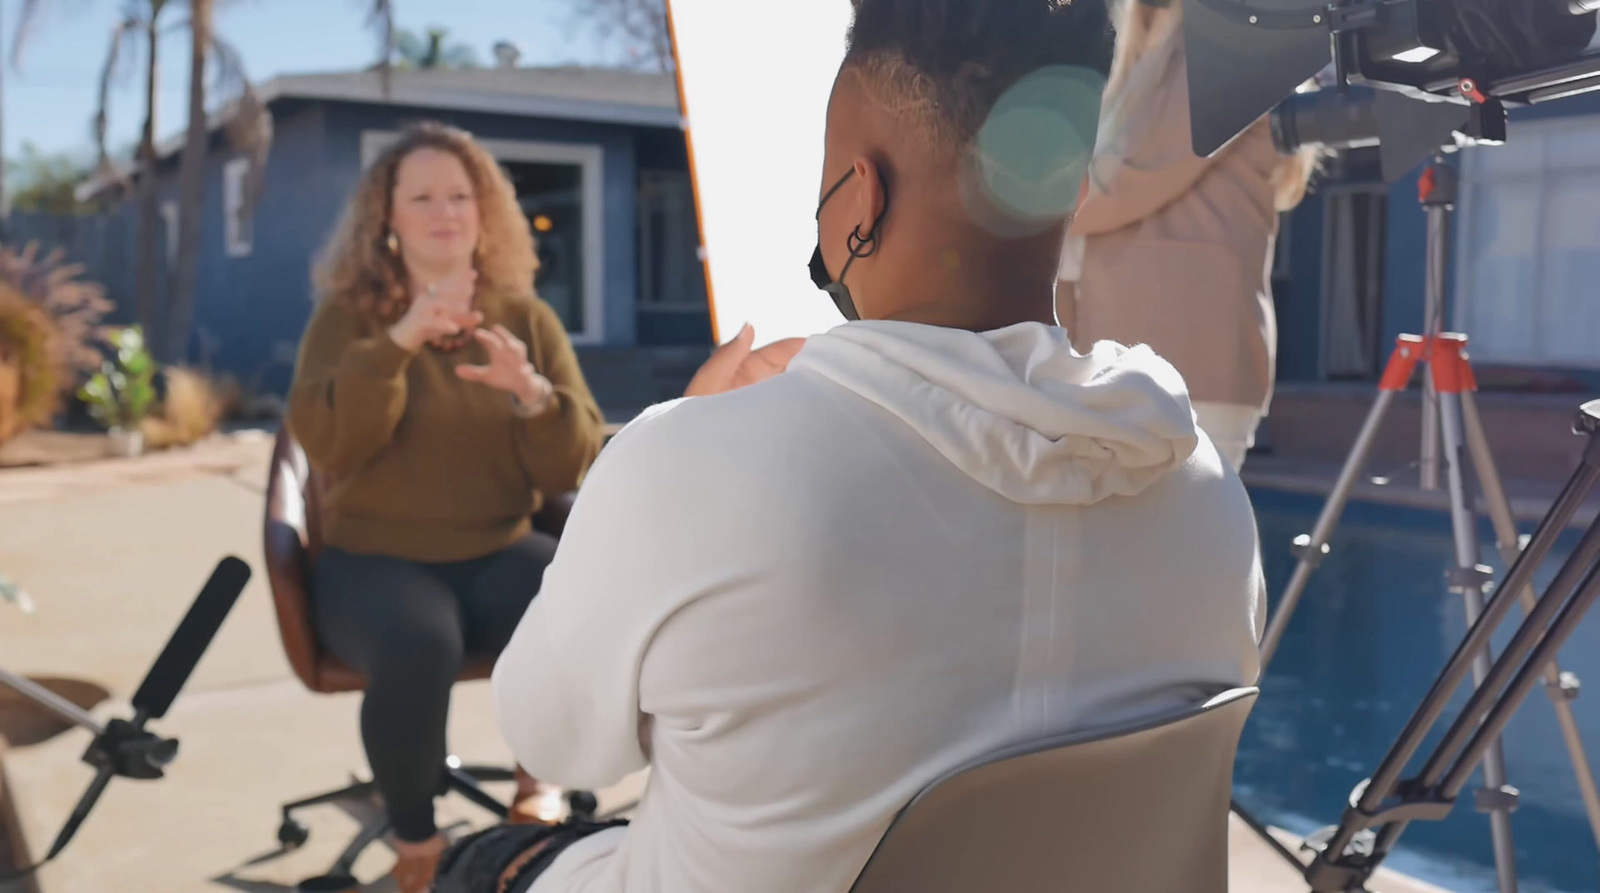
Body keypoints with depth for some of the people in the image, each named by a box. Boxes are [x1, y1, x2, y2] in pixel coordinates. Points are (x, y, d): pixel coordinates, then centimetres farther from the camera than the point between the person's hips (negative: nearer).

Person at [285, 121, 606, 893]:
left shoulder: (527, 317, 6)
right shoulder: (347, 316, 1)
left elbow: (573, 468, 0)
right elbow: (325, 446, -16)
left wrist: (532, 392, -20)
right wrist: (397, 343, -27)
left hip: (499, 554, 2)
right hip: (374, 559, -2)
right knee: (419, 647, -37)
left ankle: (539, 780, 1)